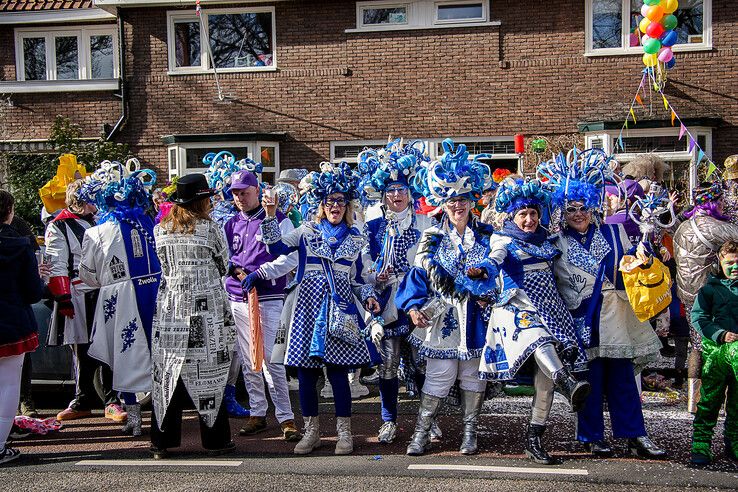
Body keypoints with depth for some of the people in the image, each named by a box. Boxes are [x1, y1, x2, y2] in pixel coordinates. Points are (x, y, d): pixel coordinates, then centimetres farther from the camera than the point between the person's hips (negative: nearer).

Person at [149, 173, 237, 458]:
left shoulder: (160, 230, 5)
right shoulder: (209, 228, -6)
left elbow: (166, 266, 14)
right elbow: (224, 267, 4)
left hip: (170, 309, 4)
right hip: (206, 311, -3)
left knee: (167, 373, 8)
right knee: (209, 374, 4)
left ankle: (162, 442, 14)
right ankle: (215, 440, 12)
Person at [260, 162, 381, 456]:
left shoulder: (355, 238, 13)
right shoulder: (307, 231, 8)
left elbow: (359, 278, 15)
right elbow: (276, 247, -4)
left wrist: (369, 297, -2)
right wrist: (271, 217, -14)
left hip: (340, 310, 0)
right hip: (308, 306, 0)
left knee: (337, 370, -3)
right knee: (306, 371, 3)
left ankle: (344, 432, 11)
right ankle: (311, 431, 17)